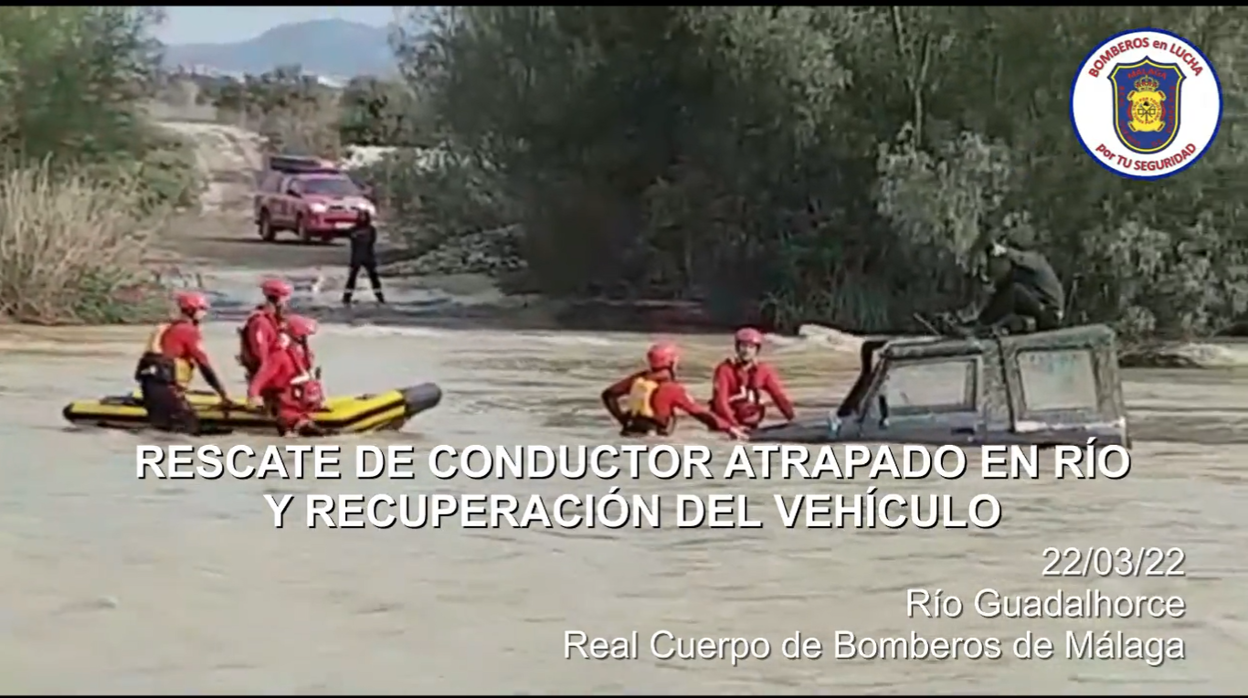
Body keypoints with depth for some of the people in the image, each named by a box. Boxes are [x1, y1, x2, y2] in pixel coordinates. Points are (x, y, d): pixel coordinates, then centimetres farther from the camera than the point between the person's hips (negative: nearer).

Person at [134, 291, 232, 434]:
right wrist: (223, 394, -4)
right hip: (164, 385, -9)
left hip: (149, 381, 9)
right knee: (190, 425, -11)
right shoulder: (190, 331, -3)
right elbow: (204, 364, -6)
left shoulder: (166, 329, 24)